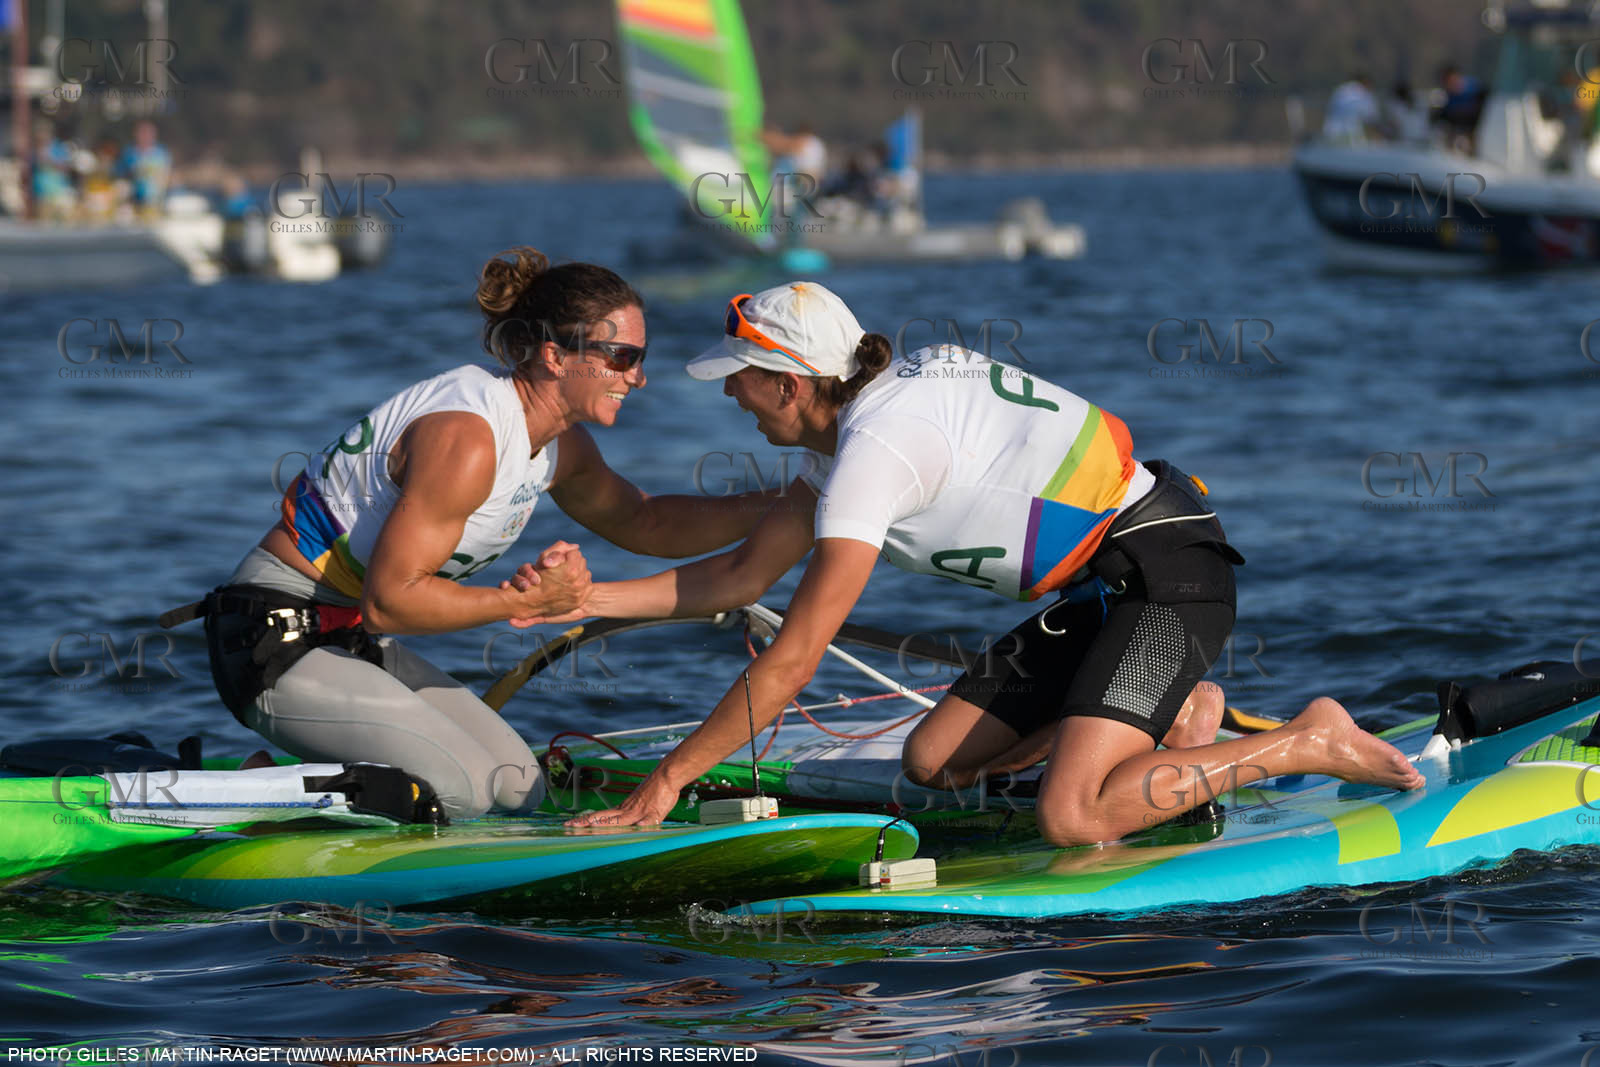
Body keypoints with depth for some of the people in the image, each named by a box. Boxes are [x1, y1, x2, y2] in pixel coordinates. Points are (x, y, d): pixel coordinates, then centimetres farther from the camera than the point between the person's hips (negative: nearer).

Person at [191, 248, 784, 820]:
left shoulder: (558, 446, 5)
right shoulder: (464, 438, -26)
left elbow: (643, 523, 21)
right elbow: (389, 599, -26)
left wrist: (771, 506, 11)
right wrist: (524, 601, -22)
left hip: (357, 645, 10)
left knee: (518, 792, 9)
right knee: (460, 790, -21)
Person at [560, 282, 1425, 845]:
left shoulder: (877, 449, -20)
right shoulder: (862, 419, 10)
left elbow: (791, 660, -22)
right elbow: (742, 577, 19)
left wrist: (664, 781, -18)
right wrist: (581, 598, 11)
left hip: (1168, 574, -10)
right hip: (1107, 590, 10)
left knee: (1072, 818, -25)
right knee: (931, 762, 6)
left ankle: (1310, 742, -11)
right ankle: (1175, 714, 14)